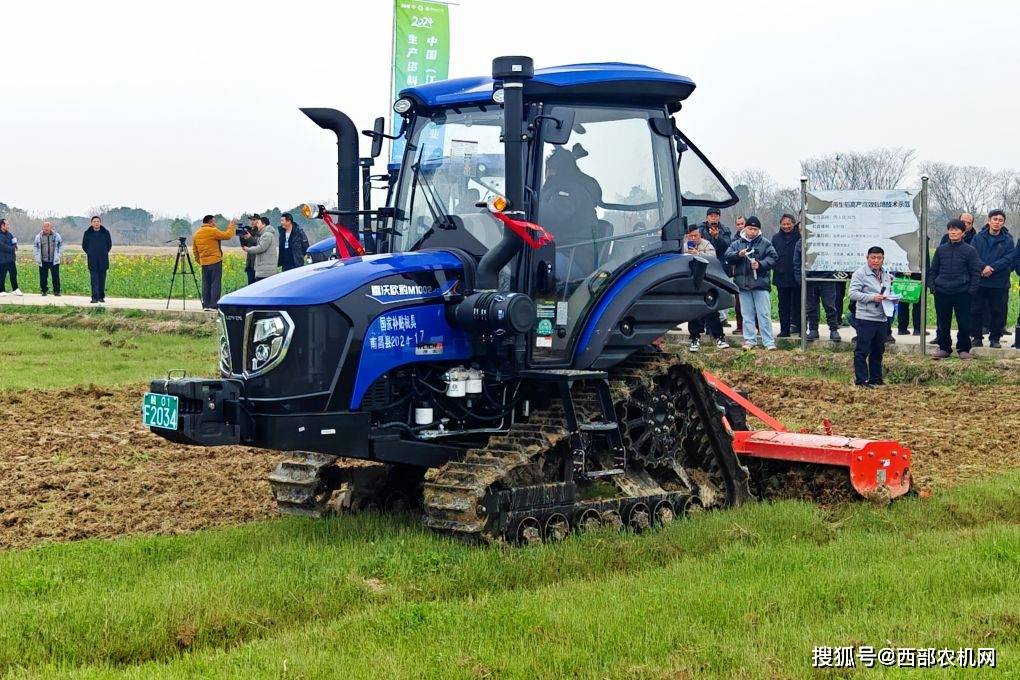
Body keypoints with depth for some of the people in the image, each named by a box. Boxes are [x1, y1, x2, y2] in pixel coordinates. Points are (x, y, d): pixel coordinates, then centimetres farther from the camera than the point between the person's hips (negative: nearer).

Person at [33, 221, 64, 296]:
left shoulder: (56, 235, 1)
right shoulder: (38, 236, 3)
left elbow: (61, 245, 8)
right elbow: (36, 247, 9)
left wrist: (59, 255, -3)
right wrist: (37, 258, -1)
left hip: (54, 261, -1)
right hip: (43, 261, 1)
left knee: (56, 277, -1)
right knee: (43, 277, 3)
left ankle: (56, 291, 9)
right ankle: (44, 291, 16)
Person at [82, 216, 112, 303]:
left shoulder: (105, 233, 3)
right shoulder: (87, 233, 2)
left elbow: (109, 244, 15)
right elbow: (84, 246, 13)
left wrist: (104, 253, 11)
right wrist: (90, 253, 10)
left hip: (103, 260, 1)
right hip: (92, 261, -1)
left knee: (102, 278, 6)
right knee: (94, 278, -7)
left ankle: (101, 297, 14)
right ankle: (95, 298, -11)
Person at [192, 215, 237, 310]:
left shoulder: (197, 234, 13)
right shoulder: (212, 231, -10)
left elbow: (195, 250, 17)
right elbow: (227, 235, -9)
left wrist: (199, 261, 24)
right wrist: (231, 228, 7)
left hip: (204, 263, 7)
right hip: (215, 261, -7)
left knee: (206, 284, 11)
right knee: (216, 283, -5)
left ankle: (206, 305, 11)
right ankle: (213, 305, -9)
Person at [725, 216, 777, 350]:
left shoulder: (765, 243, 4)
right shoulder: (737, 243, 11)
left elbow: (772, 258, -2)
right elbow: (728, 257, 2)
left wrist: (760, 264, -16)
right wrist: (738, 255, -17)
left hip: (760, 283, -3)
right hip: (743, 284, 3)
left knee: (764, 315, -3)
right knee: (747, 315, 8)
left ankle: (769, 342, -1)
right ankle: (749, 340, 14)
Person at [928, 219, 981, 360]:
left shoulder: (970, 250, -1)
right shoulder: (941, 250, 8)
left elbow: (976, 272, 0)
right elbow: (933, 270, 14)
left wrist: (971, 290, -8)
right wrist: (932, 286, 3)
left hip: (962, 293, -3)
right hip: (941, 293, 3)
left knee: (964, 323, 1)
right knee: (942, 323, 7)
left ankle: (963, 349, 12)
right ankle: (944, 347, 18)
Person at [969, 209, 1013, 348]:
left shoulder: (1007, 240, 2)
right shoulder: (978, 238, 4)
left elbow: (1008, 259, -8)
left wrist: (991, 268, -19)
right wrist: (983, 267, -21)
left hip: (999, 283, -1)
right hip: (979, 281, 1)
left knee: (997, 311, 5)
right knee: (976, 310, 4)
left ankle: (995, 338, 14)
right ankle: (976, 337, 14)